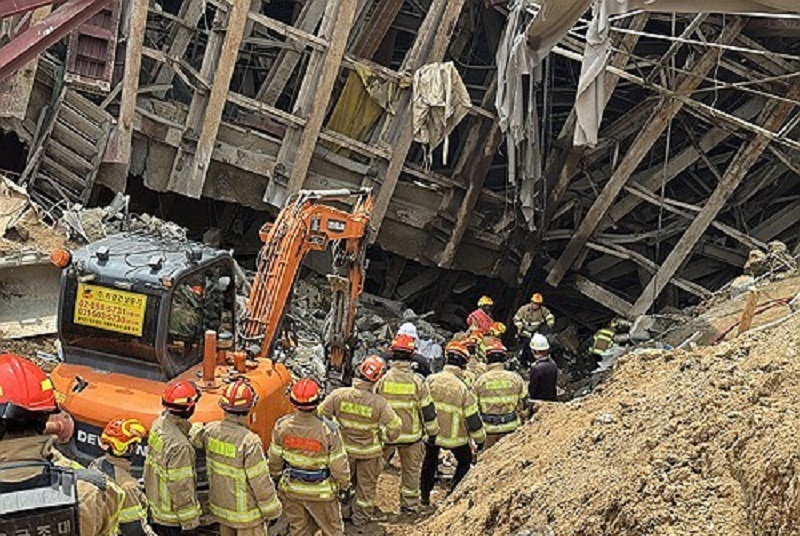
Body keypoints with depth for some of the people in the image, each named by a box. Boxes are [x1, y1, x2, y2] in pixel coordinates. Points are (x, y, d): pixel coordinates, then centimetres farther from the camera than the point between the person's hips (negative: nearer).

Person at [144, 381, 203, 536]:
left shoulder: (159, 423, -6)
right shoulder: (179, 445, -33)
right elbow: (181, 486, -27)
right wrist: (190, 519, -16)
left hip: (155, 504, 8)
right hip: (170, 514, -8)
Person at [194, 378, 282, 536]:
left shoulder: (210, 431, -12)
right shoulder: (250, 442, -29)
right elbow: (260, 482, -23)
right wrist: (271, 510, -10)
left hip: (220, 507, 6)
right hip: (246, 514, -6)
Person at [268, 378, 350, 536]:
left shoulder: (282, 426, -17)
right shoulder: (329, 430, -27)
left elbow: (275, 459, -3)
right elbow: (339, 464, -16)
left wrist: (276, 476, 17)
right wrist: (344, 485, 4)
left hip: (290, 489, 3)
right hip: (321, 492, -3)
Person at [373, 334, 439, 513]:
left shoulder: (383, 379, -10)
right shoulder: (417, 382, -11)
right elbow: (427, 409, -5)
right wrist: (432, 431, 9)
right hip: (411, 434, 0)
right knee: (411, 469, 16)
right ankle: (410, 503, 24)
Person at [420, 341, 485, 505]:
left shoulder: (431, 380, -11)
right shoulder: (463, 388, -19)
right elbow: (473, 418, -13)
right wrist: (480, 439, 1)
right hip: (455, 437, -3)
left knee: (429, 462, 25)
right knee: (465, 462, 21)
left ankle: (425, 495, 33)